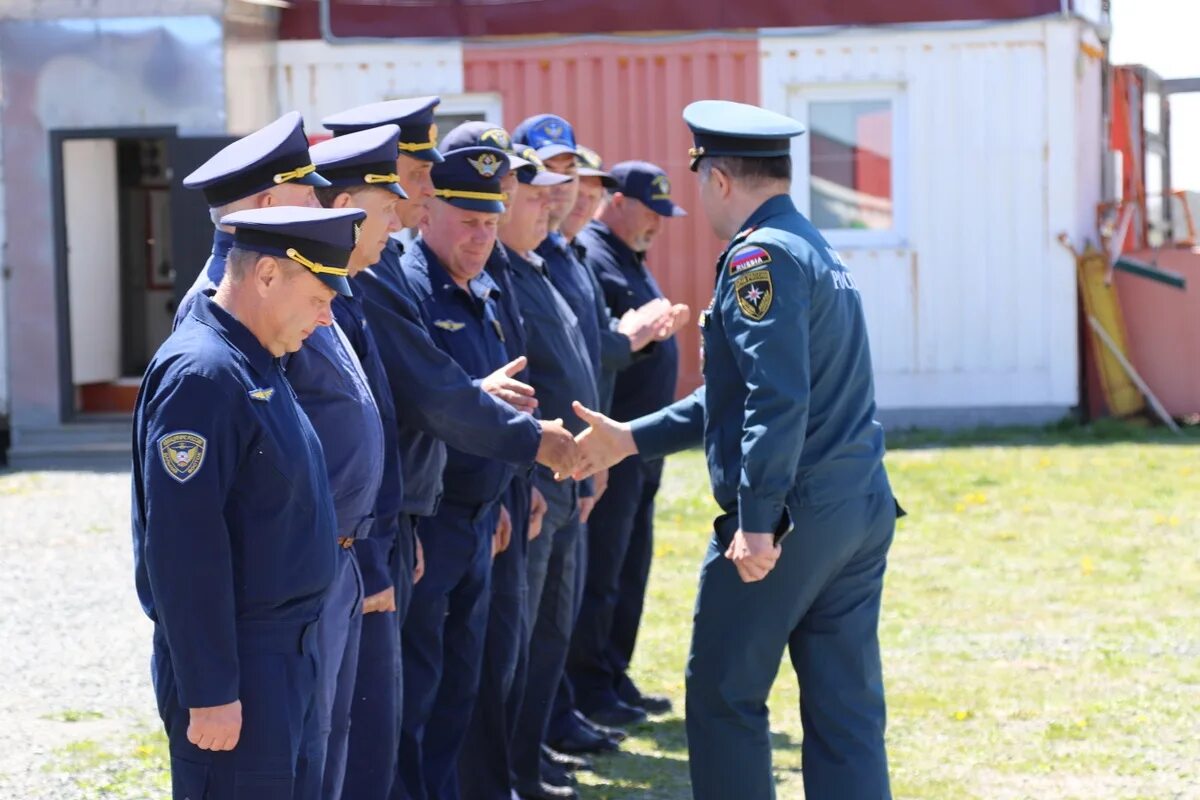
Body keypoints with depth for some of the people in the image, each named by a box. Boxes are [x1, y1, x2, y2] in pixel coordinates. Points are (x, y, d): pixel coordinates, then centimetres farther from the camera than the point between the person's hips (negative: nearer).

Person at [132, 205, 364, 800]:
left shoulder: (256, 366, 13)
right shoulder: (200, 375, -19)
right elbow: (183, 548, -23)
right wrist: (210, 692, -23)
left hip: (287, 654, 10)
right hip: (236, 663, -10)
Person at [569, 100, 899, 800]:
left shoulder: (760, 257, -12)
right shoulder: (817, 252, 19)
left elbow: (778, 400, -24)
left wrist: (757, 521, -24)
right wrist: (631, 439, 25)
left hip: (791, 513, -9)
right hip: (864, 511, 9)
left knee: (725, 694, 5)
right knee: (848, 710, 8)